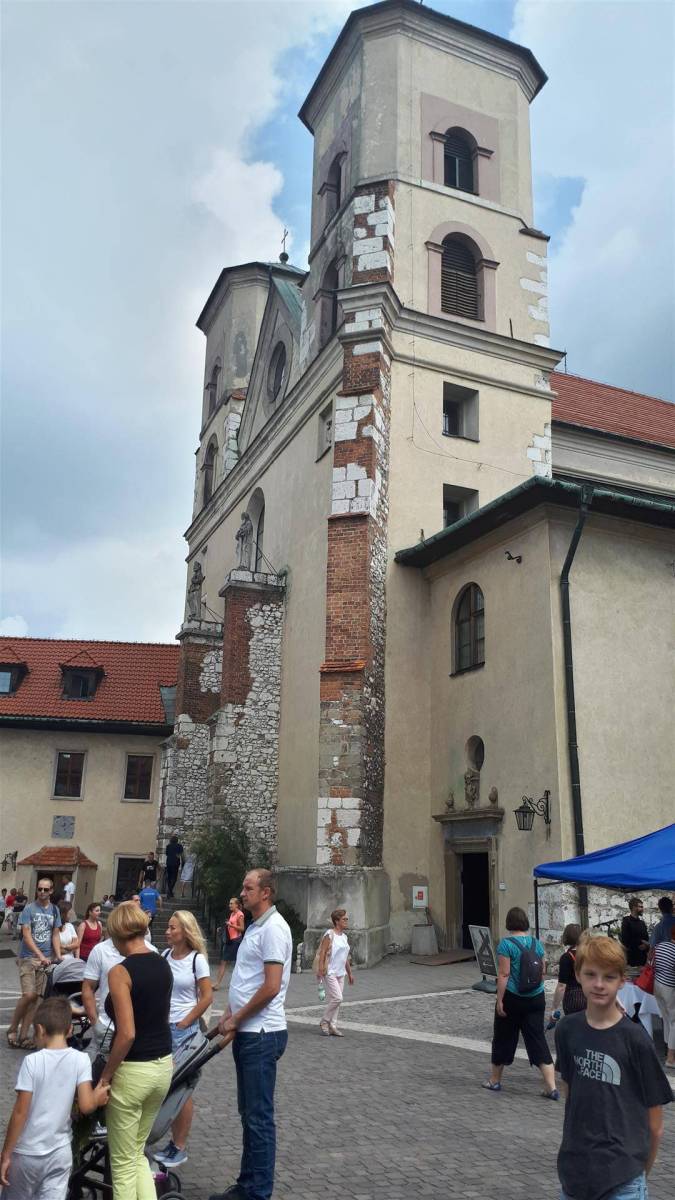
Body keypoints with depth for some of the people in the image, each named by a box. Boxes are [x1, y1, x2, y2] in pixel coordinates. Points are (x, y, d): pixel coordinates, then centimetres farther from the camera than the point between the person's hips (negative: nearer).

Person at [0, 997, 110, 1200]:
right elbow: (86, 1105, -13)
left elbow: (20, 1112, -13)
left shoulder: (32, 1061, -14)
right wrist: (98, 1098, 8)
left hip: (27, 1153, -2)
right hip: (60, 1152, 2)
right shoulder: (80, 1060, -8)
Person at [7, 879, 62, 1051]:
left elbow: (55, 936, 8)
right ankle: (12, 1029, 6)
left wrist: (59, 957, -5)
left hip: (46, 959, 4)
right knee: (28, 995, -14)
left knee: (36, 997, 2)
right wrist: (41, 956, -20)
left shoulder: (54, 910, 7)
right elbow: (26, 935, -12)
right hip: (28, 958, -4)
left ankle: (23, 1035, 10)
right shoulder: (29, 909, -6)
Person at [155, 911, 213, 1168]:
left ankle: (179, 1147, 14)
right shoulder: (164, 955, 3)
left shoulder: (197, 959, -10)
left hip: (183, 1030, -5)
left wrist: (183, 1023, -8)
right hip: (162, 1027, 5)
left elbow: (207, 997, -8)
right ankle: (172, 1142, 21)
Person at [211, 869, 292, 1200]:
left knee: (259, 1117, 0)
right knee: (248, 1112, 18)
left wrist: (236, 1020, -14)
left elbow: (271, 987, -22)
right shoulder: (255, 926, 13)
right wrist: (229, 1015, 11)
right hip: (247, 1032, 10)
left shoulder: (273, 928, -18)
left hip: (262, 1034, -10)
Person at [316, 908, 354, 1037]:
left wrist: (349, 973, 20)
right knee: (337, 998, -12)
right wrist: (320, 970, -23)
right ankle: (324, 1021, 4)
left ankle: (333, 1026, 15)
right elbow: (322, 953, -16)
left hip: (340, 973, 8)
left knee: (335, 1000, 9)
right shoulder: (329, 935, -11)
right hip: (330, 972, -8)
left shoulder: (344, 936, 13)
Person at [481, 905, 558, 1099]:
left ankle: (495, 1081, 27)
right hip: (536, 999, 4)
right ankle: (552, 1087, -1)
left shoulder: (506, 944, -13)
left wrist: (499, 1000, -13)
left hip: (512, 998, -4)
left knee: (503, 1038, 12)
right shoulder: (536, 943, 3)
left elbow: (504, 975, -17)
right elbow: (543, 971, 8)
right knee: (538, 1040, 6)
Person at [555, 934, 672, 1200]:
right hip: (575, 1167, 4)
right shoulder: (567, 1030, -2)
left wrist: (641, 1173, 4)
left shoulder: (635, 1039, -12)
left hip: (623, 1178, -3)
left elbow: (654, 1125, -4)